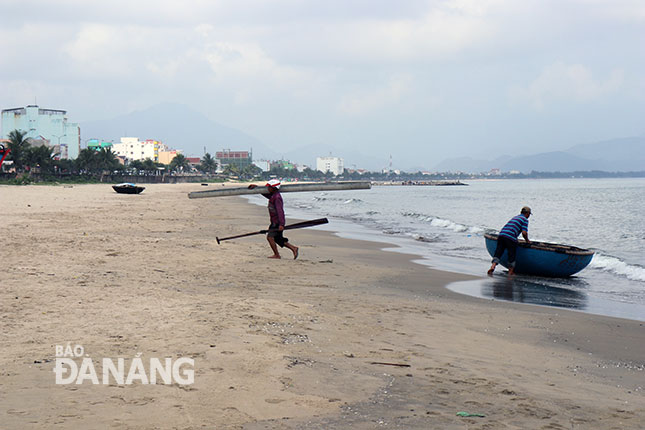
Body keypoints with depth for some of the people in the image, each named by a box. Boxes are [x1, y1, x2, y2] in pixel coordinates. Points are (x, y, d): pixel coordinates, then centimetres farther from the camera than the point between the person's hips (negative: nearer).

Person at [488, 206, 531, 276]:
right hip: (511, 237, -6)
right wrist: (527, 240, 13)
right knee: (512, 255, 7)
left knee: (498, 252, 3)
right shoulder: (525, 219, 6)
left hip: (501, 234, 6)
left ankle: (493, 266, -17)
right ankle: (510, 272, 13)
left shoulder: (515, 217, 29)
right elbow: (524, 233, -5)